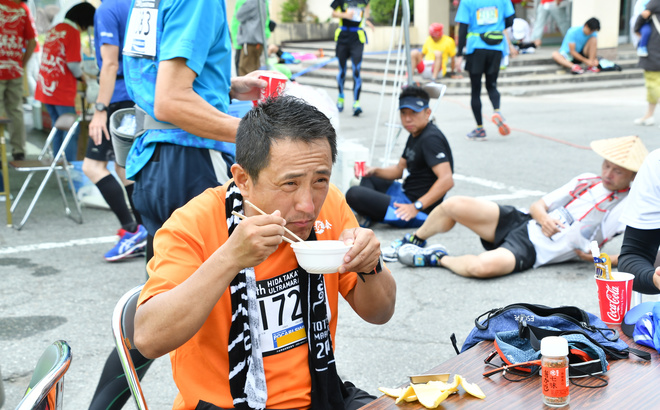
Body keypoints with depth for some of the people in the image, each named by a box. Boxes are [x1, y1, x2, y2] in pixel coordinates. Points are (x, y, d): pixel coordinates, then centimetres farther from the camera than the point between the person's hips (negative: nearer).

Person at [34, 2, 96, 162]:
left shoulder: (54, 29, 14)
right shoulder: (72, 32, -12)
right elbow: (72, 64, -16)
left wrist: (80, 72, 17)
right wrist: (82, 76, 4)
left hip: (45, 88, 9)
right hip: (62, 92, -9)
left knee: (58, 128, 17)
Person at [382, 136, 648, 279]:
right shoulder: (587, 181, 11)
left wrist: (596, 258, -19)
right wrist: (543, 218, -9)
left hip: (532, 250, -5)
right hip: (522, 222, 6)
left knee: (484, 266, -38)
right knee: (454, 205, -12)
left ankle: (438, 259, -6)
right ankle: (415, 241, 18)